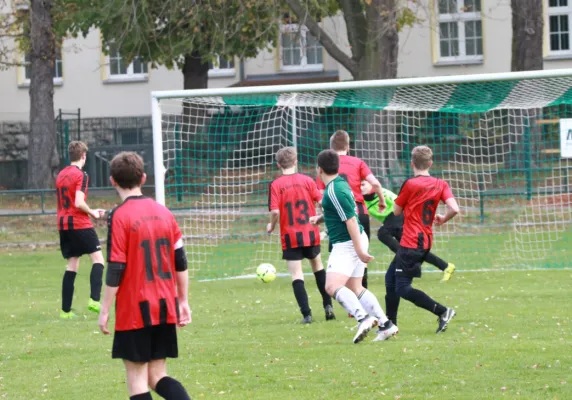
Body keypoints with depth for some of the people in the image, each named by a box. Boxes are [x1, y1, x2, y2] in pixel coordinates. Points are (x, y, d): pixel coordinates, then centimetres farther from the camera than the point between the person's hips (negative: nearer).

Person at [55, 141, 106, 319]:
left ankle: (66, 310, 6)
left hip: (63, 224, 7)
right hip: (80, 224, -7)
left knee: (72, 265, 10)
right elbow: (79, 203, -20)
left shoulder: (61, 175, 14)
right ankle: (94, 300, -15)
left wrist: (90, 212, 21)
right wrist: (93, 213, -2)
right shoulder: (81, 175, -10)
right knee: (98, 258, 1)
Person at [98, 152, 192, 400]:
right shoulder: (163, 212, 7)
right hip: (165, 307, 6)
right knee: (157, 375, 12)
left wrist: (105, 310, -7)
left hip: (135, 310, -6)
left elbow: (115, 269, -14)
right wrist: (183, 301, 17)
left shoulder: (119, 216, -11)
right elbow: (180, 262, 9)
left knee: (137, 377, 3)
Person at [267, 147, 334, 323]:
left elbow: (275, 211, -15)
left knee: (296, 274, -1)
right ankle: (328, 305, 21)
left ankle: (306, 313, -11)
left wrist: (271, 226, 4)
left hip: (290, 236, -3)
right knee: (317, 265, 23)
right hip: (310, 233, 3)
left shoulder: (276, 185, -8)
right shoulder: (307, 180, -1)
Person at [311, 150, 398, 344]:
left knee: (332, 286, -20)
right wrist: (320, 218, 19)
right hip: (355, 242, 10)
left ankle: (364, 318, -33)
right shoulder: (340, 183, 12)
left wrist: (359, 250, -24)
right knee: (355, 288, 14)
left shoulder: (334, 191, -19)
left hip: (347, 245, -10)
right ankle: (385, 325, 12)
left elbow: (351, 220, -23)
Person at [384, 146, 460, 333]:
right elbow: (454, 209, -10)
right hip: (426, 242, 8)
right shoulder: (440, 185, 2)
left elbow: (396, 211, -2)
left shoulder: (410, 184, -12)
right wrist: (442, 219, 10)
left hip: (410, 244, -8)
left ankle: (442, 311, -17)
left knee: (402, 288, -7)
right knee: (391, 278, 19)